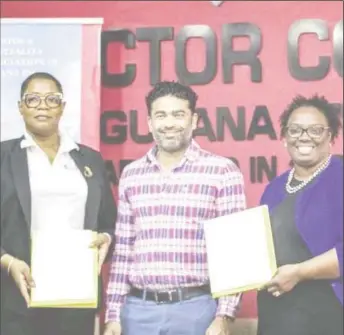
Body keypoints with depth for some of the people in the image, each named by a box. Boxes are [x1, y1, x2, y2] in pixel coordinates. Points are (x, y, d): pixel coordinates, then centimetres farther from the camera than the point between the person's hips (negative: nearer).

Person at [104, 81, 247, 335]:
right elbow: (122, 251, 11)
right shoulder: (131, 175, 8)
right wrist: (113, 314, 8)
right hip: (138, 309, 4)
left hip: (196, 308, -3)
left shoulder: (223, 172, -4)